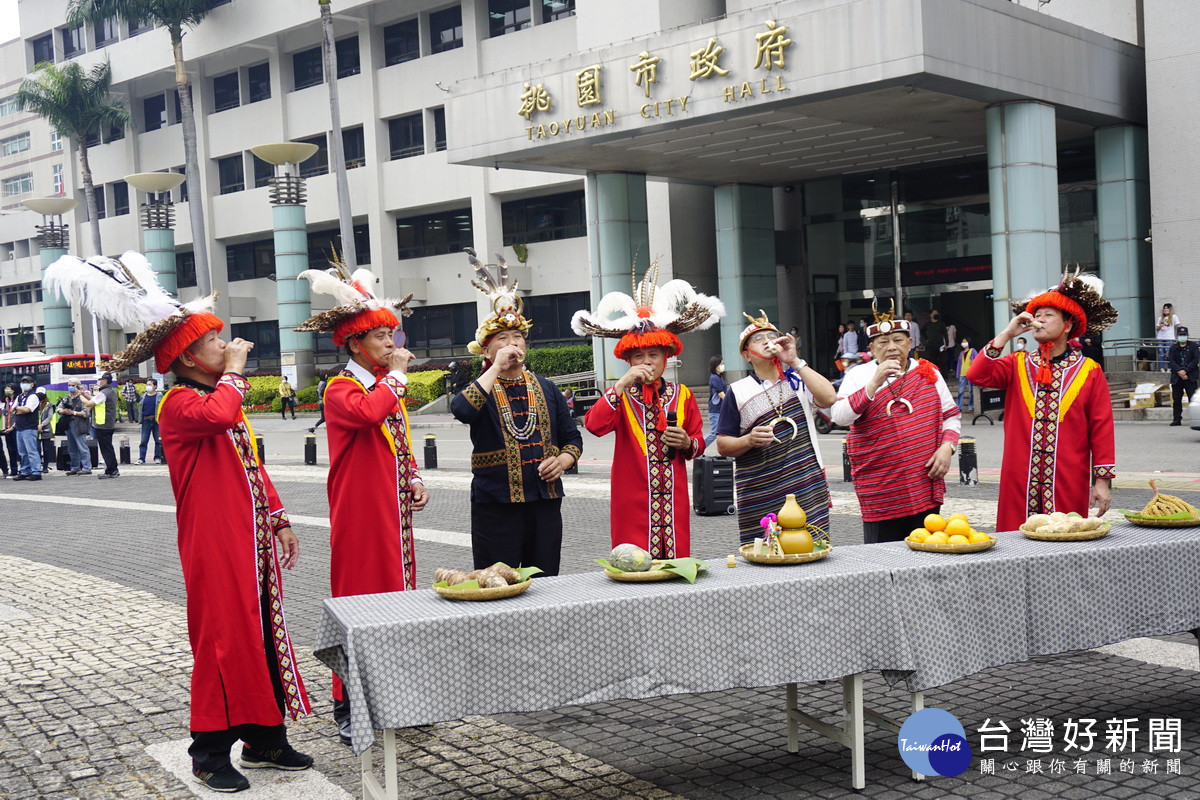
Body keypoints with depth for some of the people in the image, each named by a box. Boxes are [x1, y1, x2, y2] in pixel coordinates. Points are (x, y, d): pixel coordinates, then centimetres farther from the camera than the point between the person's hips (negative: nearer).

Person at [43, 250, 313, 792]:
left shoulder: (222, 397, 17)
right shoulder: (179, 404, -12)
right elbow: (217, 415, -36)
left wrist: (278, 519, 18)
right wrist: (234, 370, -20)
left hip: (252, 540, 9)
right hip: (215, 545, -9)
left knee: (265, 633, 11)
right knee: (223, 639, -3)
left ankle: (264, 738, 23)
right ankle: (211, 752, 9)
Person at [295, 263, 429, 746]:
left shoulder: (390, 388, 16)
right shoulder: (341, 389, -9)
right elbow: (367, 412, -32)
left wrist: (414, 479, 7)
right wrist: (396, 375, -17)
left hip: (394, 511, 8)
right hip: (360, 514, -8)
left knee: (397, 592, 10)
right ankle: (350, 710, 3)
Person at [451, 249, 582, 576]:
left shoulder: (544, 388, 13)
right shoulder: (481, 388, 1)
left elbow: (572, 436, 17)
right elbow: (461, 409, -23)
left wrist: (563, 460, -5)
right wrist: (496, 368, -16)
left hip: (545, 502, 4)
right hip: (496, 503, -4)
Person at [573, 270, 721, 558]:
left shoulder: (682, 395, 11)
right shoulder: (620, 395, 2)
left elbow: (699, 442, 16)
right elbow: (594, 425, -17)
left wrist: (688, 443, -7)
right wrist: (622, 384, -19)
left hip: (674, 500, 3)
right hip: (633, 502, -3)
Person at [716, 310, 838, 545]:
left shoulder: (799, 380, 11)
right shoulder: (738, 391, 6)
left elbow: (829, 399, -10)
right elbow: (722, 446, 4)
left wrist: (794, 361, -10)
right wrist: (749, 440, -16)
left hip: (807, 490, 1)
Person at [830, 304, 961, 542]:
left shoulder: (928, 373, 10)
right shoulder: (858, 377, 1)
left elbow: (951, 415, 17)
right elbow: (839, 417, -14)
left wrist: (947, 447, -1)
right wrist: (874, 384, -21)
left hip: (926, 489, 3)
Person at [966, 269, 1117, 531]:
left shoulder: (1089, 371, 4)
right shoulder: (1018, 365, 9)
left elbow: (1101, 429, 2)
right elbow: (977, 375, -9)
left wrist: (1103, 480, -3)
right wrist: (1006, 334, -9)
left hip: (1068, 484, -1)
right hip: (1019, 483, 1)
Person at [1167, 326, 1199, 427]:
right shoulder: (1173, 348, 12)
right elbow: (1171, 361, 0)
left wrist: (1185, 370, -12)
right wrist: (1179, 371, -15)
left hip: (1190, 377, -3)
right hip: (1176, 377, 3)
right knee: (1176, 400, 4)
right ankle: (1177, 419, 10)